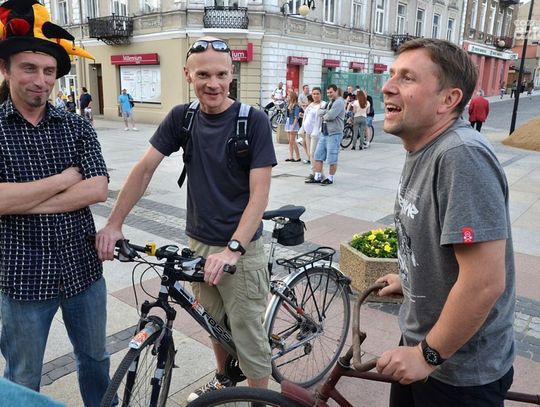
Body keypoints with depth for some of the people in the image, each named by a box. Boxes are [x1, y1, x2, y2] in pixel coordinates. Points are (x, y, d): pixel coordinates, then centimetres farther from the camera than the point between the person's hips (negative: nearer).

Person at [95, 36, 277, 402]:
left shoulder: (254, 121, -14)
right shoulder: (181, 117, -1)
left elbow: (259, 193, -18)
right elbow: (145, 169, 0)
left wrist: (232, 249, -29)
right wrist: (114, 224, -7)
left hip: (241, 249, -4)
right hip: (199, 242, 5)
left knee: (248, 335, 5)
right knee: (215, 323, 22)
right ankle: (223, 380, 47)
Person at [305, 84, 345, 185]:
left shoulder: (339, 102, -9)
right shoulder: (330, 103, 20)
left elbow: (330, 116, -21)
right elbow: (319, 112, 9)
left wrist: (324, 115, 0)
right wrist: (326, 112, -10)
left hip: (334, 134, -9)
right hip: (324, 133, 9)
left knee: (332, 159, -2)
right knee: (318, 156, 8)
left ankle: (330, 178, 10)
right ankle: (317, 177, 13)